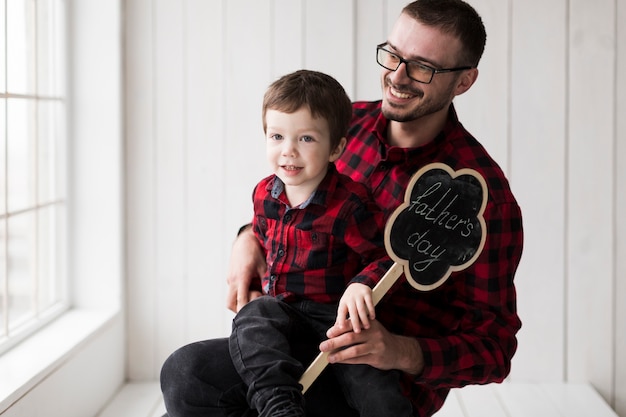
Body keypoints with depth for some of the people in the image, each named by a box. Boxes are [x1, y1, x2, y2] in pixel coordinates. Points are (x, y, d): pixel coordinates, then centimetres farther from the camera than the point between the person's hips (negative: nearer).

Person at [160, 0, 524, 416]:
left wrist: (403, 353, -30)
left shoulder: (483, 194, -14)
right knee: (185, 372, -20)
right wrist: (250, 238, 0)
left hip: (391, 380, -6)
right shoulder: (348, 123, 3)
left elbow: (493, 347, -11)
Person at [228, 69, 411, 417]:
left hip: (334, 313, -5)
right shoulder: (265, 193, 6)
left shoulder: (348, 204, -14)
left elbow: (386, 252, -12)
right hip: (279, 307, 5)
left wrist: (362, 284, -29)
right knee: (251, 319, -29)